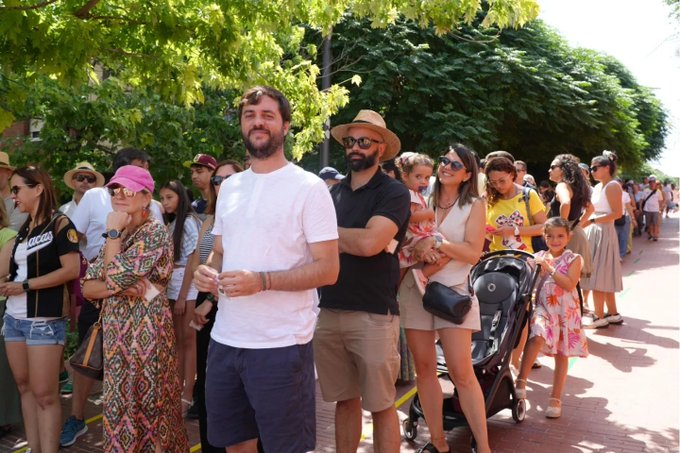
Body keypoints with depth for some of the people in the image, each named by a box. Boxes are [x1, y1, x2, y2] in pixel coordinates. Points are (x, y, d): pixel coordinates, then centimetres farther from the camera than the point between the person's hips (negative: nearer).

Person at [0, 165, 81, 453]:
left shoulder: (60, 223, -7)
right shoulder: (24, 230, 14)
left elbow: (72, 270, -16)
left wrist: (25, 285, -14)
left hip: (44, 319, -7)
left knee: (44, 394, -4)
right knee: (24, 387, 10)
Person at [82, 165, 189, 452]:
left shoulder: (155, 232, -11)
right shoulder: (117, 236, 14)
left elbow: (115, 277, -21)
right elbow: (87, 287, 7)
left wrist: (113, 232, -10)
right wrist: (121, 288, -12)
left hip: (145, 331, -8)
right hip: (117, 332, 8)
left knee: (145, 404, -1)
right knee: (121, 404, 13)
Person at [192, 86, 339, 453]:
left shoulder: (309, 187, -8)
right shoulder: (229, 187, 12)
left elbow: (328, 269, -12)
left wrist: (262, 281, -25)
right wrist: (208, 271, -4)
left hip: (281, 345, -6)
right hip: (224, 340, 6)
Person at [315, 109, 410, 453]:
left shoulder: (393, 192, -5)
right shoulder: (335, 193, 14)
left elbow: (369, 242, -19)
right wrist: (349, 240, -7)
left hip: (373, 315, -5)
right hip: (329, 311, 6)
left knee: (381, 405, 5)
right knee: (344, 400, 16)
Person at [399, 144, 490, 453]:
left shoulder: (474, 206, 2)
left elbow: (473, 253, -7)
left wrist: (436, 243, -16)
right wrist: (418, 247, -13)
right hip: (415, 288, 3)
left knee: (461, 372, -7)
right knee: (424, 367, 4)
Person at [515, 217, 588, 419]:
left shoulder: (573, 259, -3)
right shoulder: (539, 257, 5)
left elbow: (570, 285, -16)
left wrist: (549, 268, -20)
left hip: (565, 311, 0)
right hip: (543, 308, 0)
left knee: (562, 355, 8)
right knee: (537, 337, -29)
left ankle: (555, 399, 19)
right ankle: (521, 380, -19)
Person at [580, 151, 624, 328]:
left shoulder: (612, 186, -11)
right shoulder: (597, 187, 15)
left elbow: (617, 213, -20)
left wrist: (591, 221, -22)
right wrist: (583, 222, 4)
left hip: (603, 233, -9)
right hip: (593, 232, 9)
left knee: (598, 275, -6)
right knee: (603, 275, 12)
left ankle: (599, 317, -1)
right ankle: (613, 313, 20)